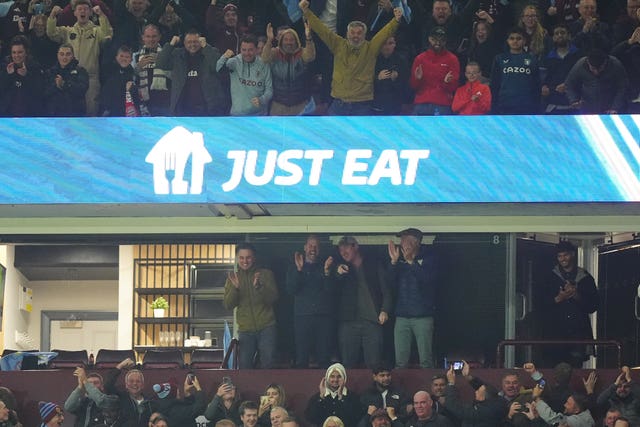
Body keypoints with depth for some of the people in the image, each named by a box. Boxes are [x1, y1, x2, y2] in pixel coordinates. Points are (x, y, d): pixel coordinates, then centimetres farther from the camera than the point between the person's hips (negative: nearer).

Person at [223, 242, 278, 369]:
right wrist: (235, 288, -15)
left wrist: (258, 286, -23)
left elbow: (272, 298, -5)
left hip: (266, 327, -2)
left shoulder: (266, 274, 5)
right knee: (244, 364, -5)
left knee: (267, 363, -8)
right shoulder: (233, 278, 10)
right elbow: (228, 305, 2)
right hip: (245, 329, 2)